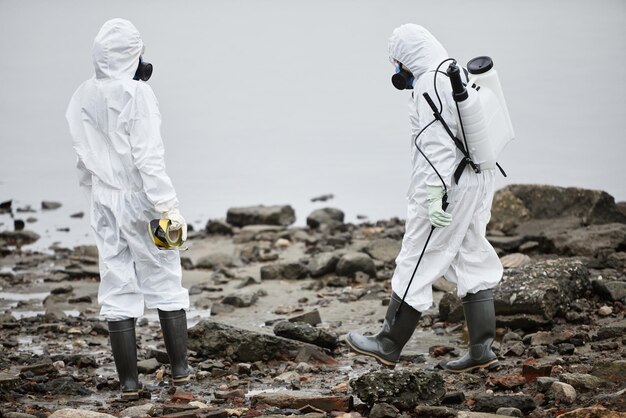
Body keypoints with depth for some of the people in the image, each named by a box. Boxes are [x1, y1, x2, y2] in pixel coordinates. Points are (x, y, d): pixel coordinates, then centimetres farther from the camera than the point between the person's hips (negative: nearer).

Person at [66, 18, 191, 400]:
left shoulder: (83, 98, 1)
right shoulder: (138, 95, -16)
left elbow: (84, 156, 7)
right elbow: (149, 157, -19)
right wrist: (169, 206, -18)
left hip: (105, 203, 5)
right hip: (141, 201, -4)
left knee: (118, 289, 6)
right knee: (165, 283, 9)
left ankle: (129, 381, 7)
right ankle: (180, 369, 13)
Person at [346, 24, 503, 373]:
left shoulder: (429, 84, -16)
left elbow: (436, 142, -22)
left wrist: (435, 196, -24)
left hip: (446, 186, -10)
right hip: (477, 181, 10)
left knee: (416, 265, 1)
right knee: (473, 262, 11)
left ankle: (389, 345, 11)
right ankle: (482, 349, 10)